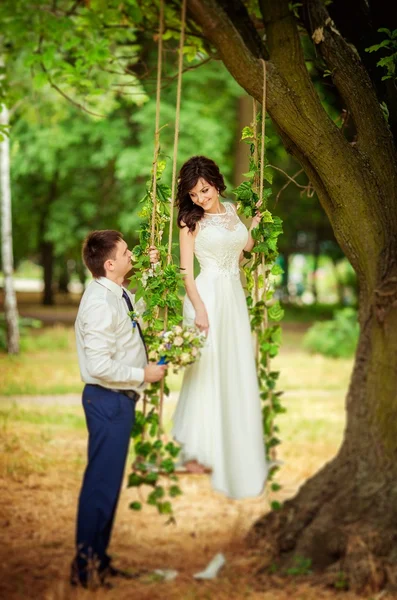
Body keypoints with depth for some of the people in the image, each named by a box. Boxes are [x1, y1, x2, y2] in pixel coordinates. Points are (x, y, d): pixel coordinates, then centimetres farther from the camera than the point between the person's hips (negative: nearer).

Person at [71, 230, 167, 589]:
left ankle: (99, 560, 27)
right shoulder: (100, 303, -22)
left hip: (119, 400, 10)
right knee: (101, 483, -4)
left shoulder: (117, 294, 8)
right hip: (108, 400, -10)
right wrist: (143, 375, -16)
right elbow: (100, 366, -26)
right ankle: (85, 568, 5)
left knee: (109, 482, 16)